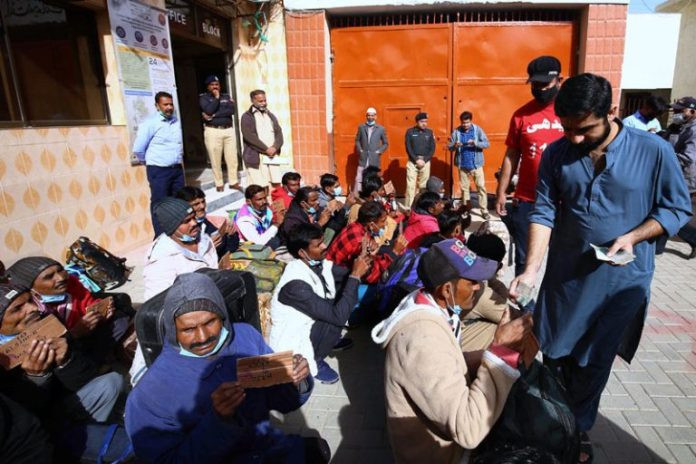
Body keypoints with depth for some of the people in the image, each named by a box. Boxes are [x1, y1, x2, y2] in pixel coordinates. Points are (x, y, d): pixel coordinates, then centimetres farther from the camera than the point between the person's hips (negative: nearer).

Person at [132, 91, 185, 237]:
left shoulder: (177, 121, 7)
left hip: (177, 169, 6)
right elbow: (138, 149, -8)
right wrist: (151, 161, 5)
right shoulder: (150, 123, -10)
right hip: (159, 171, -6)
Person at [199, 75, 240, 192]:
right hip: (213, 131, -3)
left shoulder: (226, 96, 14)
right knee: (216, 160, 0)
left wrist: (213, 115, -12)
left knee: (232, 158, 3)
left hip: (229, 130, 3)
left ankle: (233, 182, 14)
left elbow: (231, 111, -5)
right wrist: (216, 97, -7)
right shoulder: (203, 97, 4)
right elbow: (209, 110, -15)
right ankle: (219, 184, 11)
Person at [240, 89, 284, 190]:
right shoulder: (247, 117, 1)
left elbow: (279, 133, 10)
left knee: (277, 184, 0)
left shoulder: (271, 115, 19)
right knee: (262, 187, -9)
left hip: (273, 156, 5)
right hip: (256, 157, -5)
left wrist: (275, 147, -9)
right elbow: (249, 136, -12)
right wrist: (266, 149, -15)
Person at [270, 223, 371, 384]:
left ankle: (329, 340, 13)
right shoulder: (296, 284, -33)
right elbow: (338, 315, -34)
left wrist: (361, 267, -20)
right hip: (292, 343, -7)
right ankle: (314, 362, -2)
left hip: (309, 323, 8)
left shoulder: (318, 262, -10)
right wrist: (355, 276, -30)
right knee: (336, 318, -27)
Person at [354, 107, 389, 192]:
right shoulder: (361, 127, 6)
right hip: (363, 159, 1)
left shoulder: (381, 129, 3)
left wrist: (379, 151, -3)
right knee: (358, 180, -2)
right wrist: (359, 150, 1)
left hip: (375, 160, -1)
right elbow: (357, 140, 14)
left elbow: (386, 143, 9)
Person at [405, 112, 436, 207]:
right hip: (412, 162, -2)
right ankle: (408, 207, -4)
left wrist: (424, 160, -8)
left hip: (425, 162, 2)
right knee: (410, 185, -6)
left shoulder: (429, 132, 7)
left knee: (423, 186, 4)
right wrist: (416, 160, -12)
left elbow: (432, 149, 4)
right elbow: (408, 148, -4)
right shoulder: (410, 132, 0)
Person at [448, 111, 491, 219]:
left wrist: (475, 143, -25)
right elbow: (449, 147, -1)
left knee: (481, 187, -2)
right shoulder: (456, 131, 0)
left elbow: (487, 144, -8)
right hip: (462, 165, 2)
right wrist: (455, 146, -23)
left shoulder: (477, 129, -3)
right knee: (464, 188, 11)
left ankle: (484, 210, 3)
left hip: (476, 164, -2)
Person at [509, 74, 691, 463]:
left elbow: (677, 208, -3)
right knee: (555, 356, 14)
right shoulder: (556, 154, -5)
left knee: (592, 362, 11)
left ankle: (578, 429, 36)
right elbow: (544, 211, -8)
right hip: (565, 275, 2)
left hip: (621, 280, -2)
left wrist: (633, 237, -19)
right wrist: (532, 267, -18)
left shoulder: (654, 151, -11)